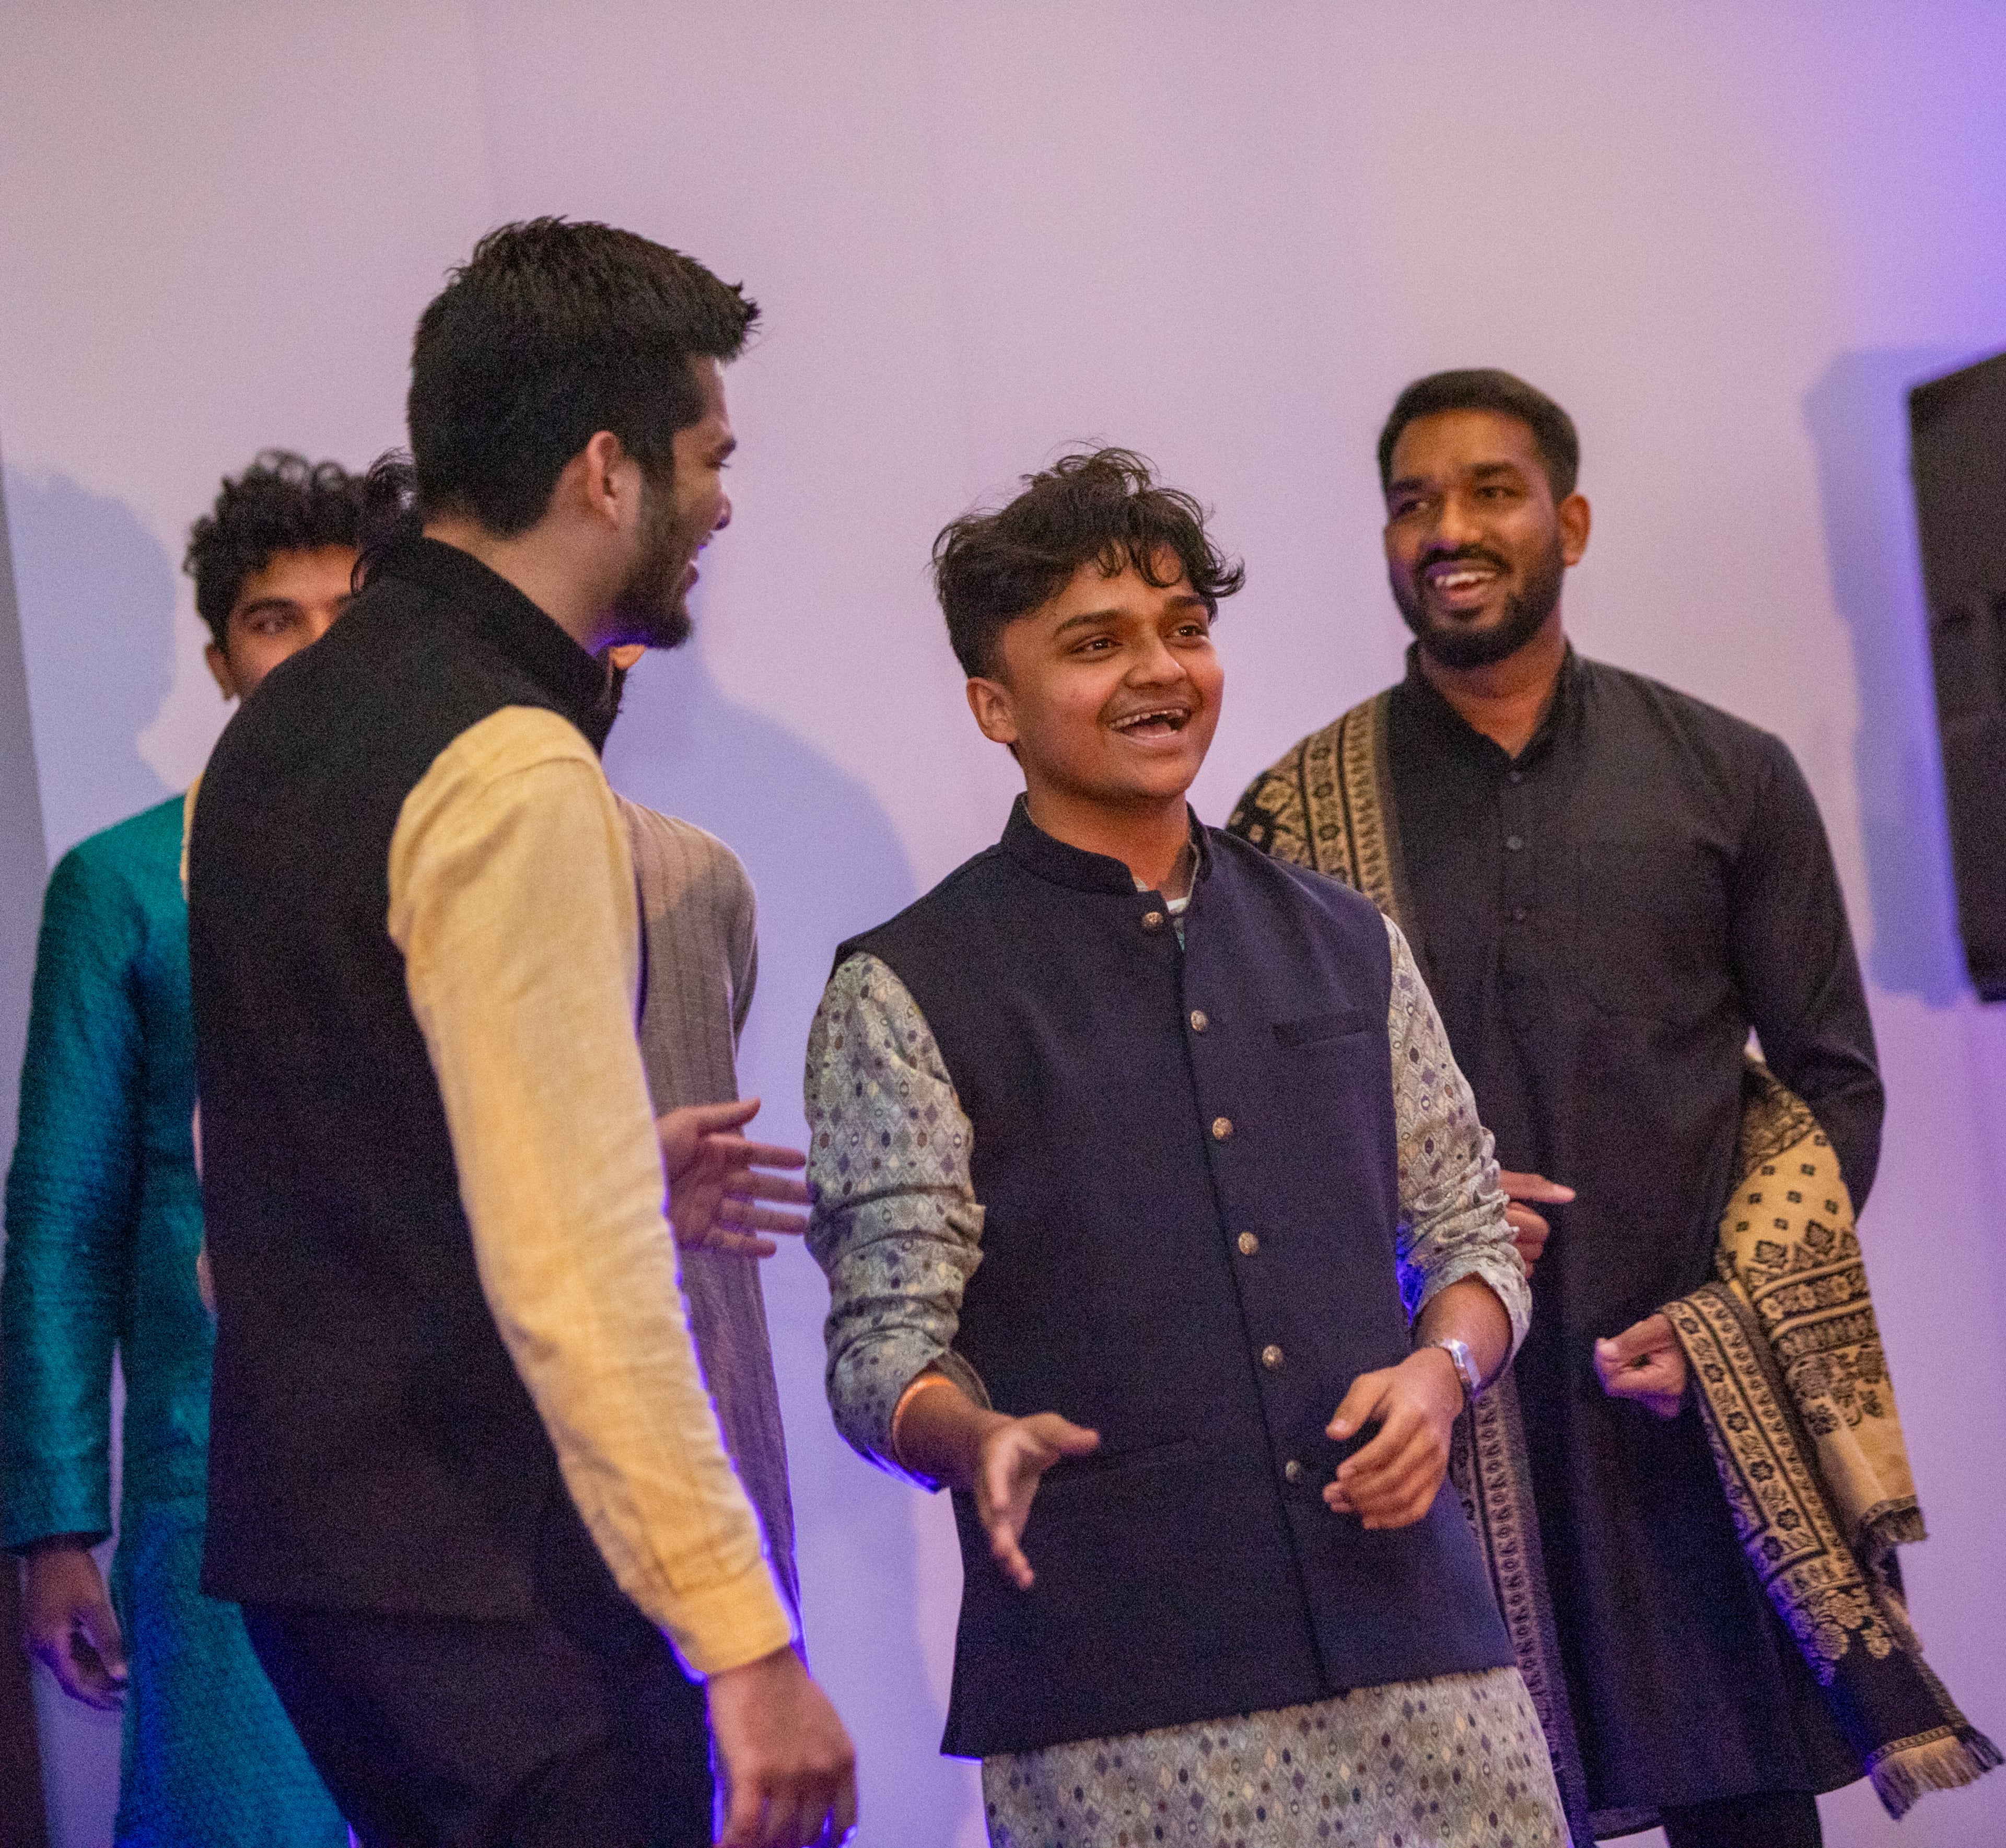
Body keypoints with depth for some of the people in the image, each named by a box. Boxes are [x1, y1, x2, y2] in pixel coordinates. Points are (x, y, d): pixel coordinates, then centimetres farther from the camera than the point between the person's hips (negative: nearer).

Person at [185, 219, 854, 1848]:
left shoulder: (270, 734, 13)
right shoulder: (517, 773, -16)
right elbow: (574, 1269, -22)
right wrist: (747, 1639, -20)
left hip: (301, 1533, 9)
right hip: (495, 1578, -9)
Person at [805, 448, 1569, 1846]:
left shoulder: (1346, 945, 15)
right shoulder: (906, 993, 1)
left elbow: (1473, 1233, 20)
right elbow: (881, 1342, -3)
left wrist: (1440, 1372, -2)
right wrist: (980, 1442, -24)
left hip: (1411, 1632, 4)